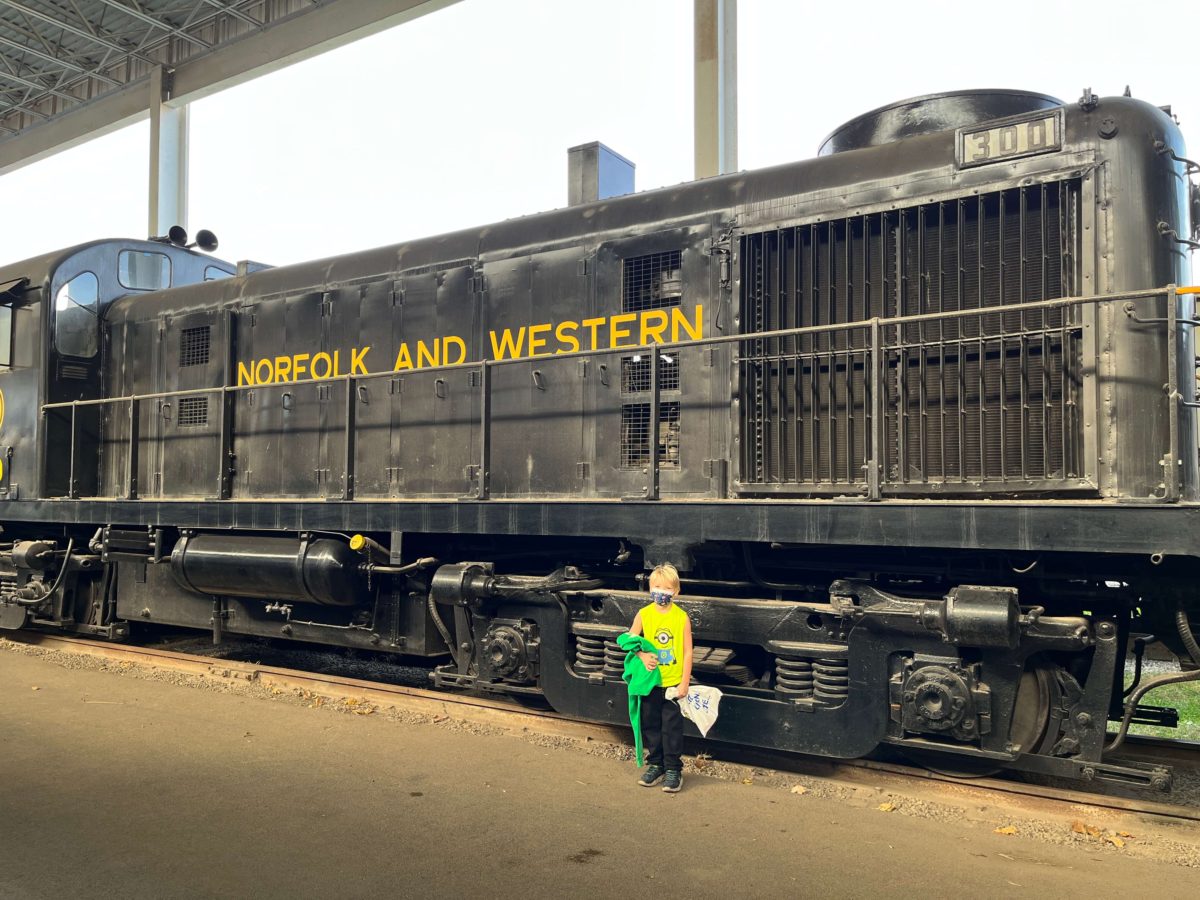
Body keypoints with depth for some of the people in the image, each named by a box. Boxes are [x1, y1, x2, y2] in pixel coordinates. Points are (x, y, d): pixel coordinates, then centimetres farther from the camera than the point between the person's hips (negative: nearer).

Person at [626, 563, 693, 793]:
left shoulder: (682, 617, -7)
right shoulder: (643, 614, -2)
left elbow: (687, 652, -5)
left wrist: (685, 682, -8)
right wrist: (642, 655, -14)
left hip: (673, 683, -2)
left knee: (672, 727, 2)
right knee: (650, 725, 13)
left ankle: (673, 769, 15)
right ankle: (655, 765, 29)